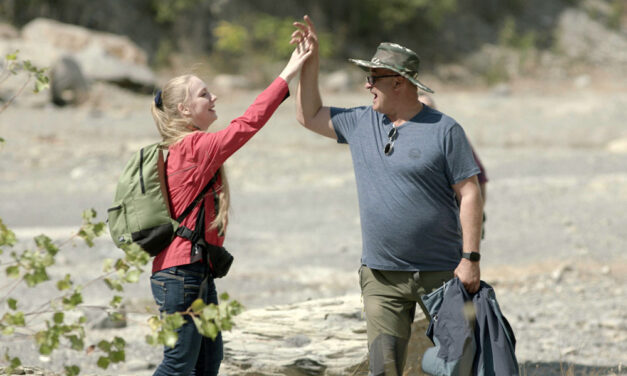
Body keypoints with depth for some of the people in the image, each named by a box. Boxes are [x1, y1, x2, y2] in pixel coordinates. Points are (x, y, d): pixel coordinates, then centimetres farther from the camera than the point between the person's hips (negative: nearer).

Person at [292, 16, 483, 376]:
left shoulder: (444, 130, -6)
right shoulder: (361, 123, 10)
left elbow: (469, 194, -8)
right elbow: (309, 115, 23)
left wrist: (471, 259, -13)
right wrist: (310, 61, 13)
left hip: (440, 274, -4)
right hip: (382, 277, 4)